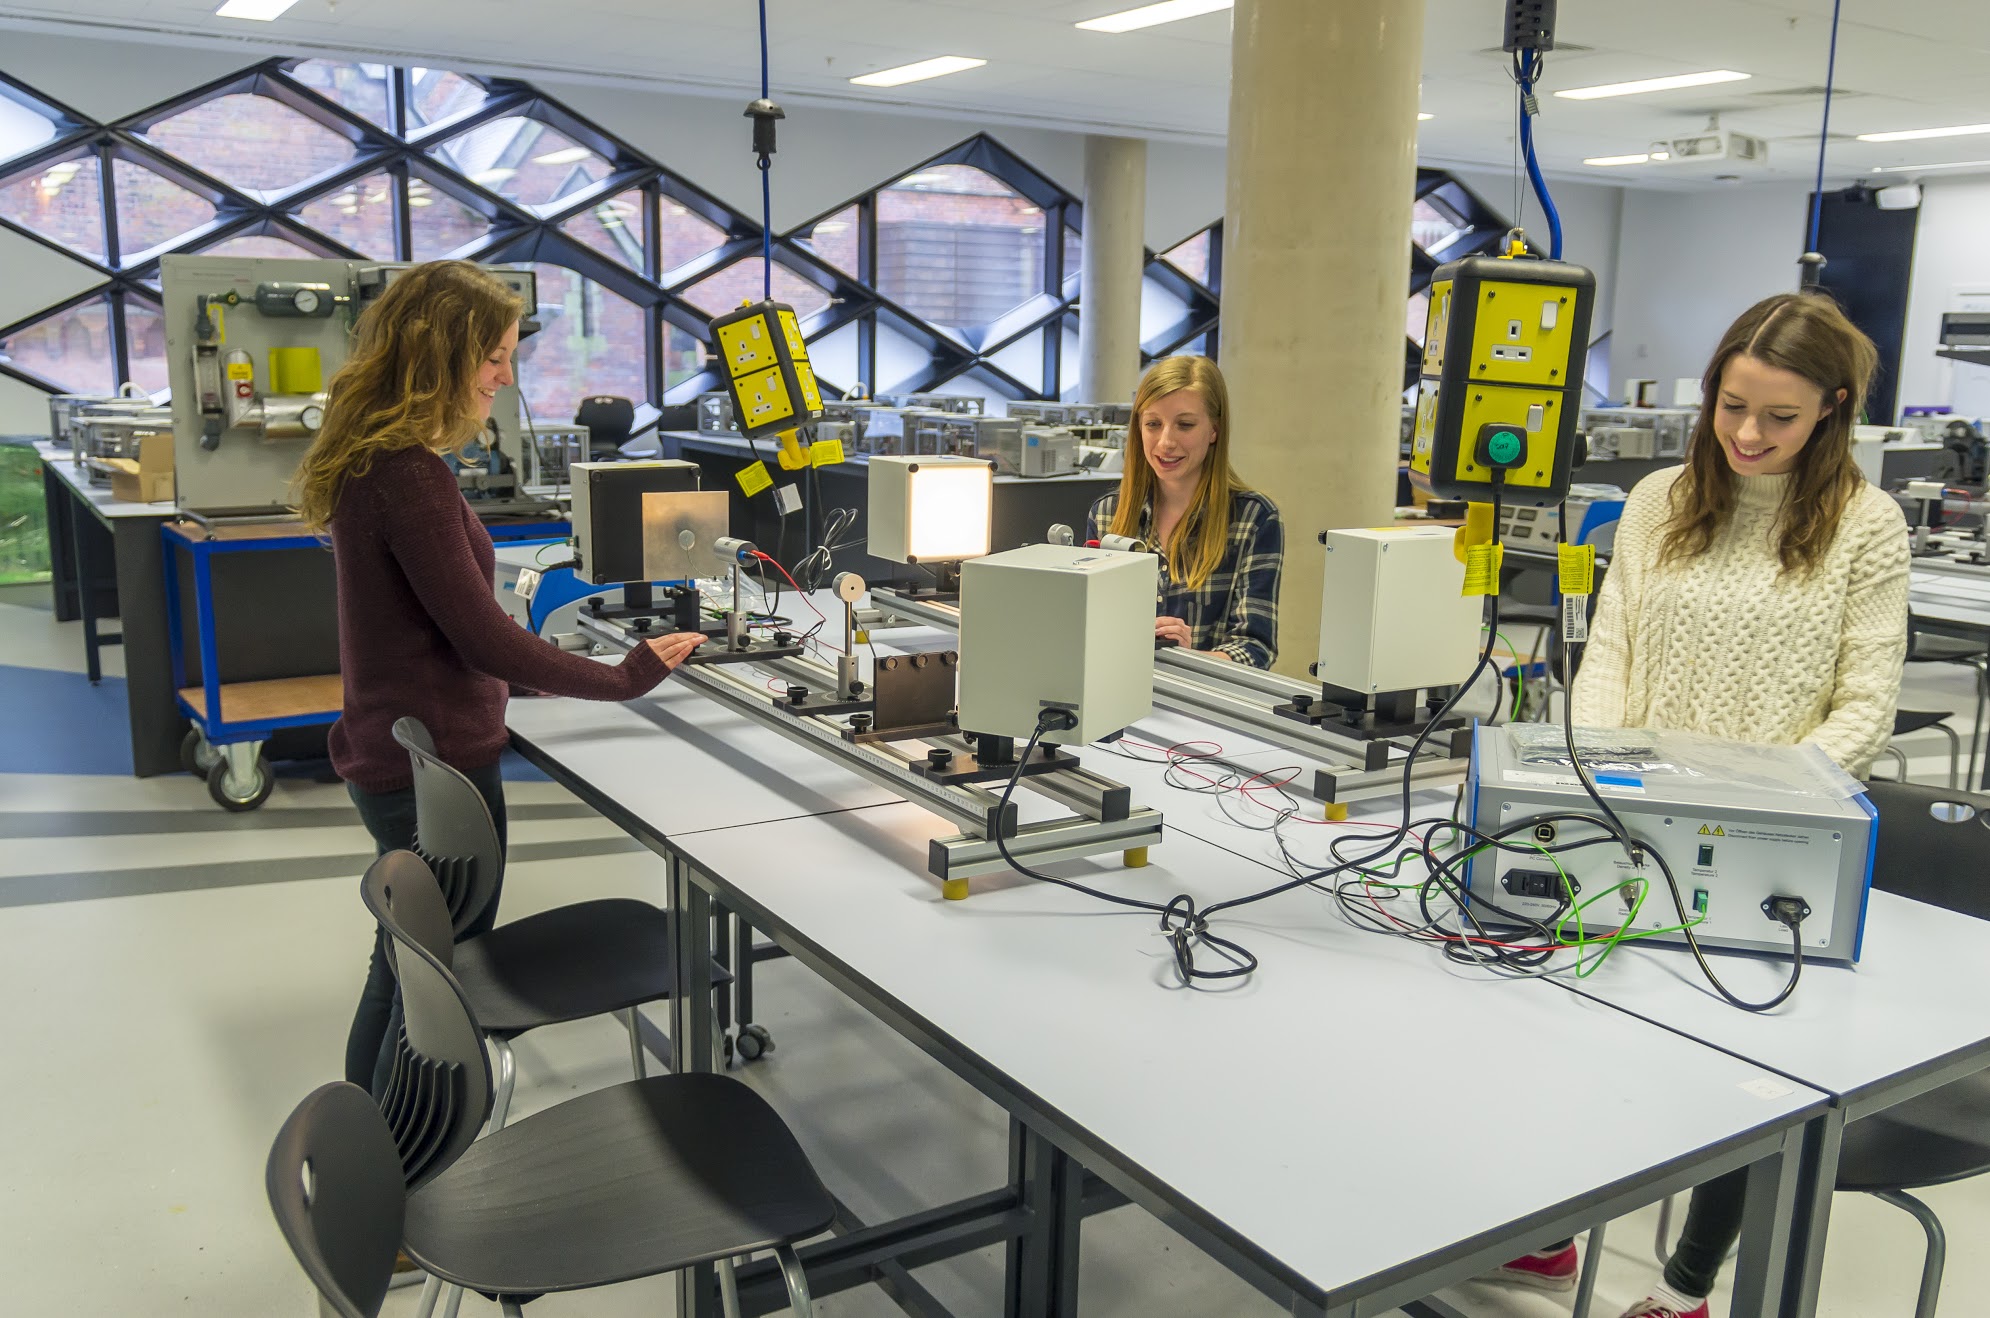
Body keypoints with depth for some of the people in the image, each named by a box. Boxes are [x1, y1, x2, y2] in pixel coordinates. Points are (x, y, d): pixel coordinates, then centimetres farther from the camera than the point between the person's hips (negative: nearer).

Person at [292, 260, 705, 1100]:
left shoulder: (375, 464, 7)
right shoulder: (409, 477, -24)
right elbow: (481, 634, -23)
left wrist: (521, 670, 19)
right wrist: (627, 678, -15)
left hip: (391, 757, 10)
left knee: (403, 969, 25)